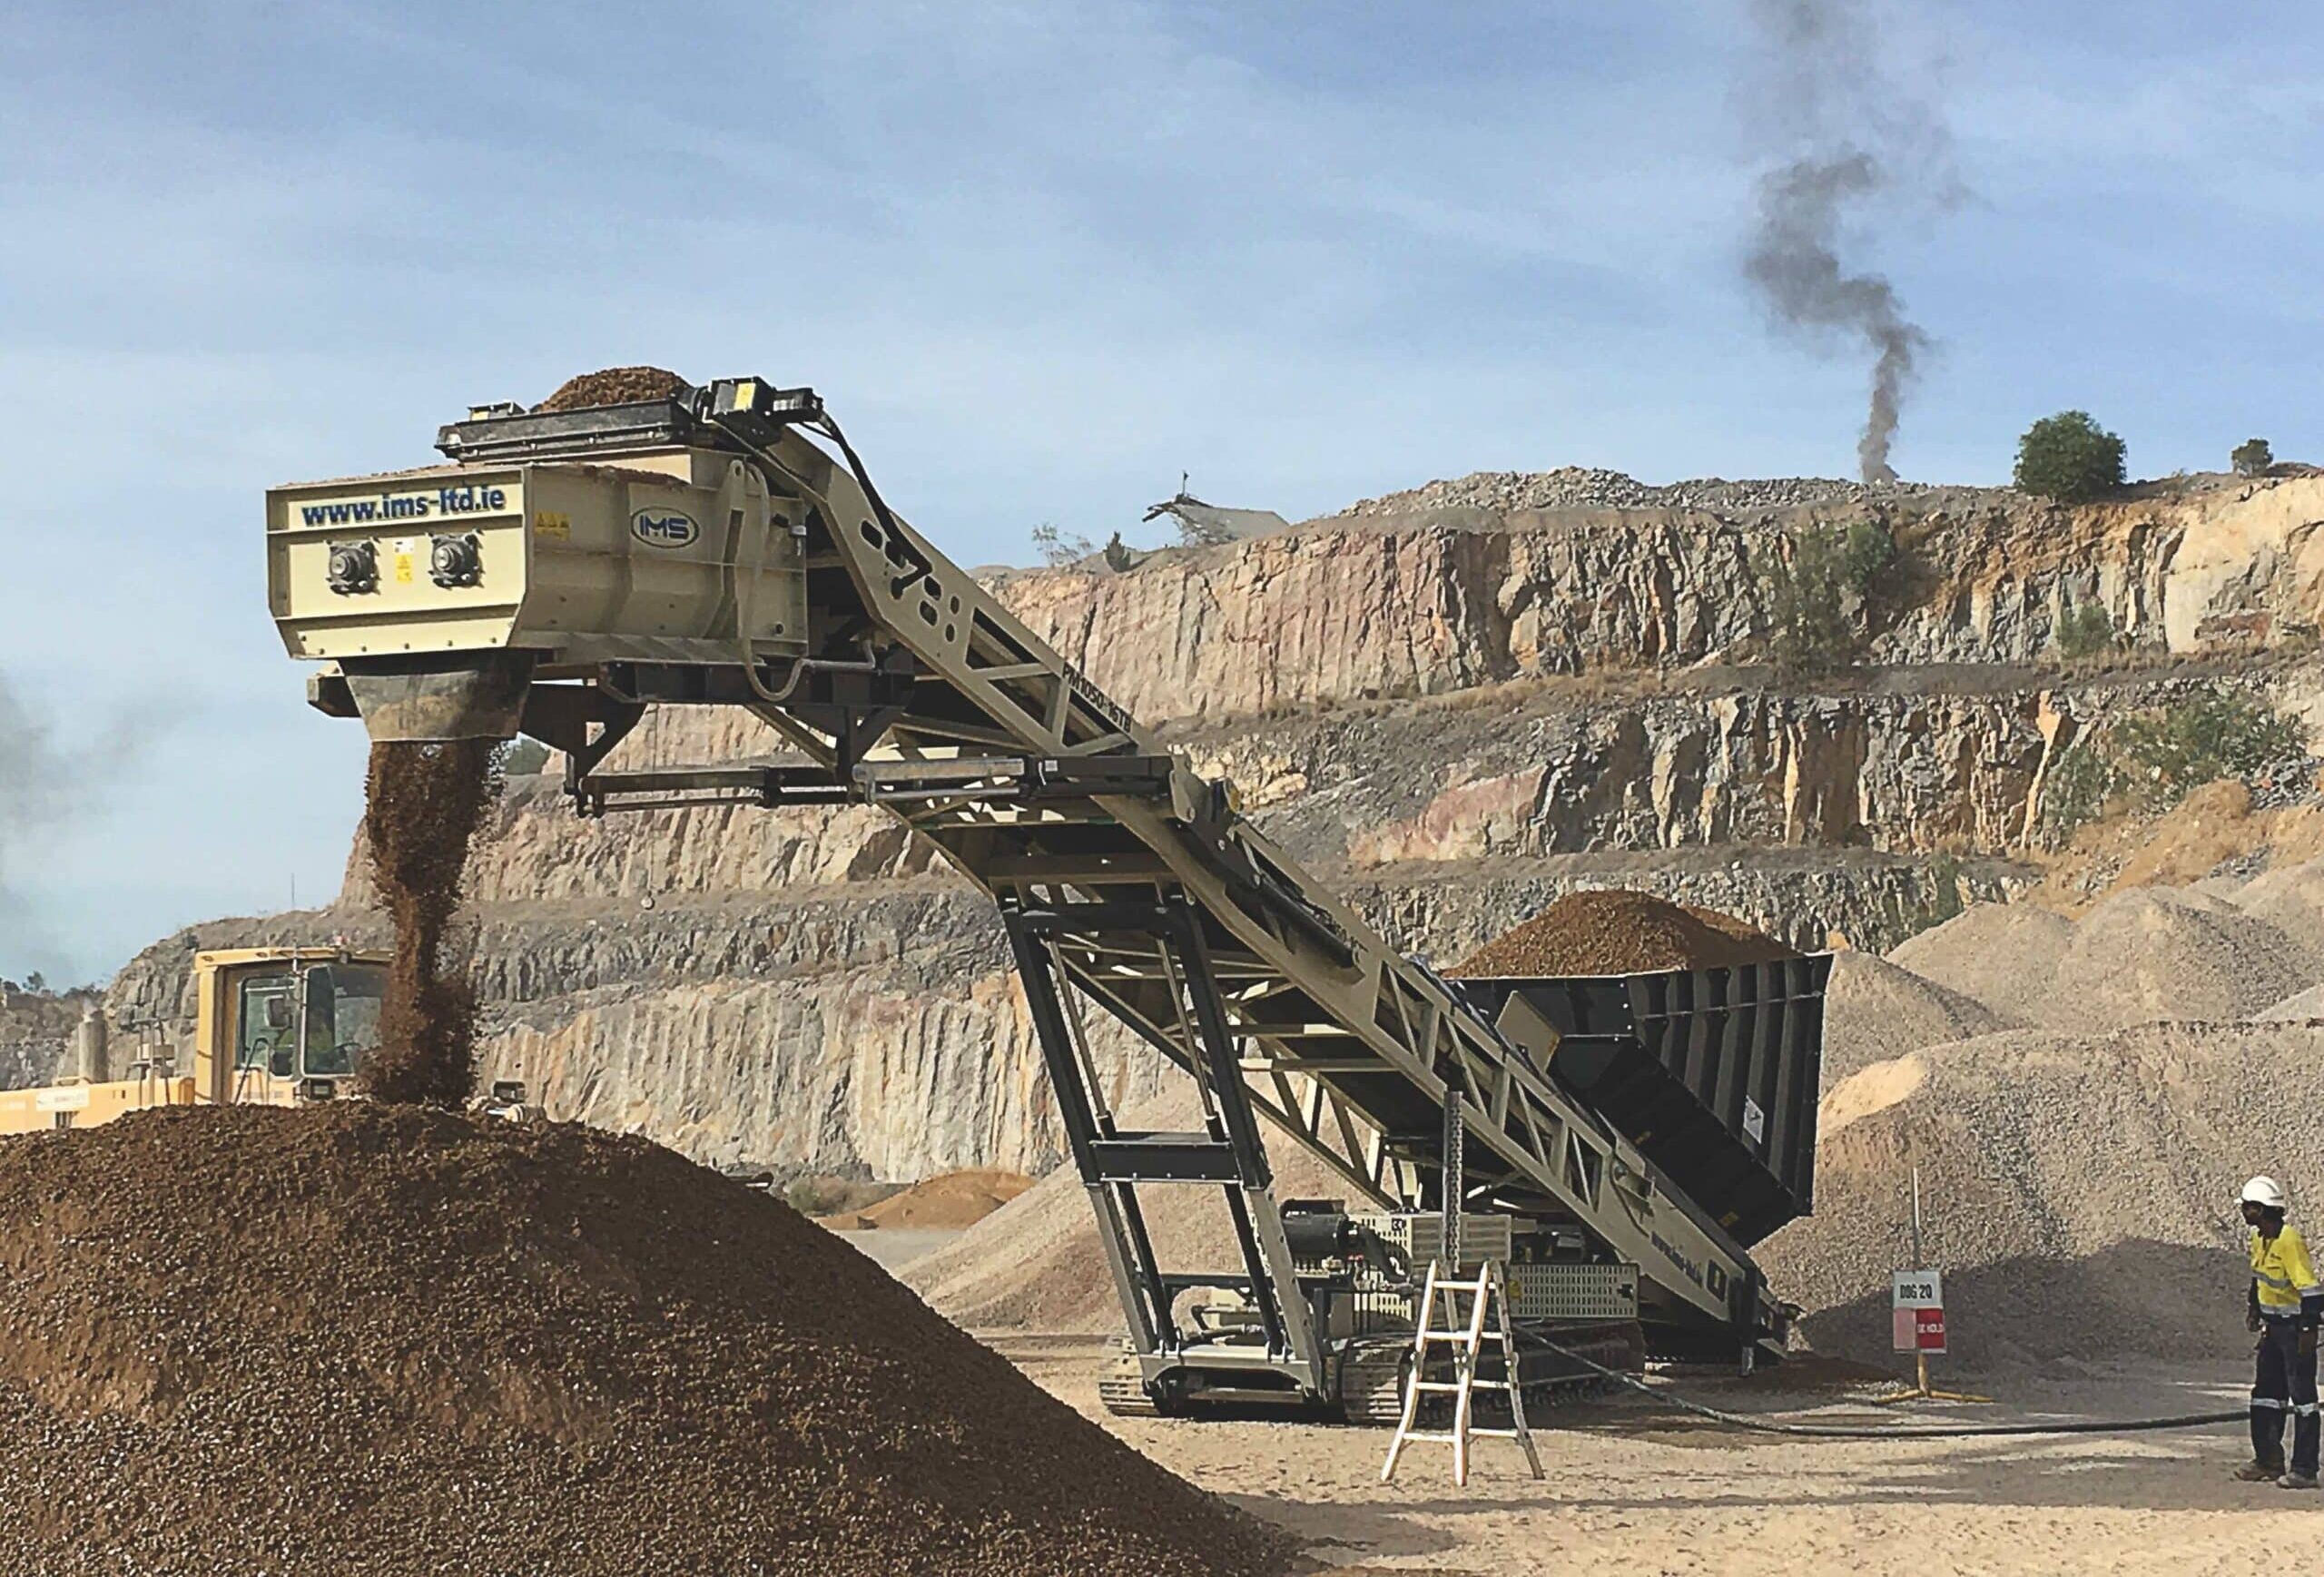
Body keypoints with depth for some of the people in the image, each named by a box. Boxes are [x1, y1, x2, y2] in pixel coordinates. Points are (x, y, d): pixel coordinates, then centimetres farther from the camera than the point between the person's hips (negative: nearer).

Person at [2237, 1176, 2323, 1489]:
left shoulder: (2289, 1241, -22)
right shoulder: (2259, 1238, 6)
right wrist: (2255, 1310, 26)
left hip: (2295, 1326, -10)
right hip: (2273, 1325, 10)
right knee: (2265, 1394, 13)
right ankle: (2268, 1462, 22)